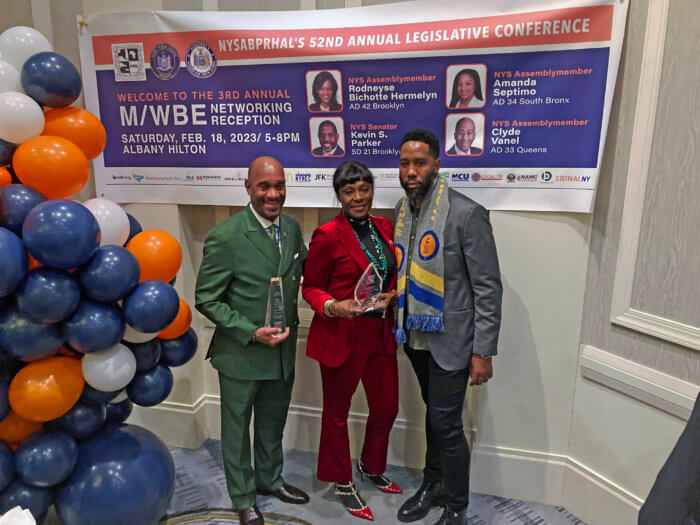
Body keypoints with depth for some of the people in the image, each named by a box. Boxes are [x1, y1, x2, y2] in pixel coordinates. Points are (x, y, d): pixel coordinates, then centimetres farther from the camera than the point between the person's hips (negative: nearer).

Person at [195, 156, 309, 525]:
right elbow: (206, 299, -15)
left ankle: (269, 479, 50)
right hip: (241, 353, -5)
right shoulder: (225, 236, -19)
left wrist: (289, 327, 2)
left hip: (283, 349, 5)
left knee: (273, 424, 24)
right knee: (237, 428, 16)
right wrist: (251, 333, -22)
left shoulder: (292, 228, -1)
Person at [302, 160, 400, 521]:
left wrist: (391, 295, -4)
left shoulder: (383, 227, 4)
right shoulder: (328, 235, -14)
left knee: (386, 407, 16)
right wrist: (333, 307, -25)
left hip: (381, 333, 6)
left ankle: (371, 467, 44)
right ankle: (342, 484, 36)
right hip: (342, 336, -6)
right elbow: (311, 288, -7)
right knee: (337, 412, 13)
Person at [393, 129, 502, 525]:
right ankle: (433, 485, 43)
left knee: (446, 424, 3)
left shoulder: (467, 214, -18)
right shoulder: (402, 209, 3)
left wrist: (483, 351, -15)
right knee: (434, 414, 22)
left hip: (450, 340, -6)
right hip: (416, 336, 6)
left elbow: (489, 288, -15)